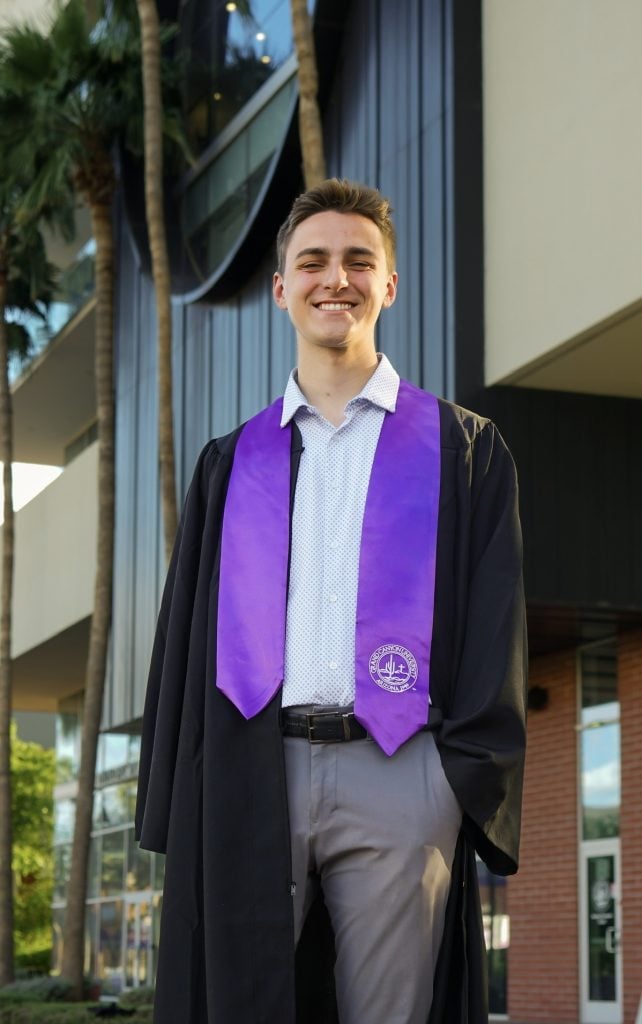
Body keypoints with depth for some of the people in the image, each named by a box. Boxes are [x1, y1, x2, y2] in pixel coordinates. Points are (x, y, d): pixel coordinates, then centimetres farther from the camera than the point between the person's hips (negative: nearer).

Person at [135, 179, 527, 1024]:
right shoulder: (233, 464, 19)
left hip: (397, 772, -2)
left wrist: (477, 786, -6)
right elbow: (183, 635, 15)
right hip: (248, 778, 2)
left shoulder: (463, 449, 11)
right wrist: (173, 802, 6)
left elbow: (496, 629, 5)